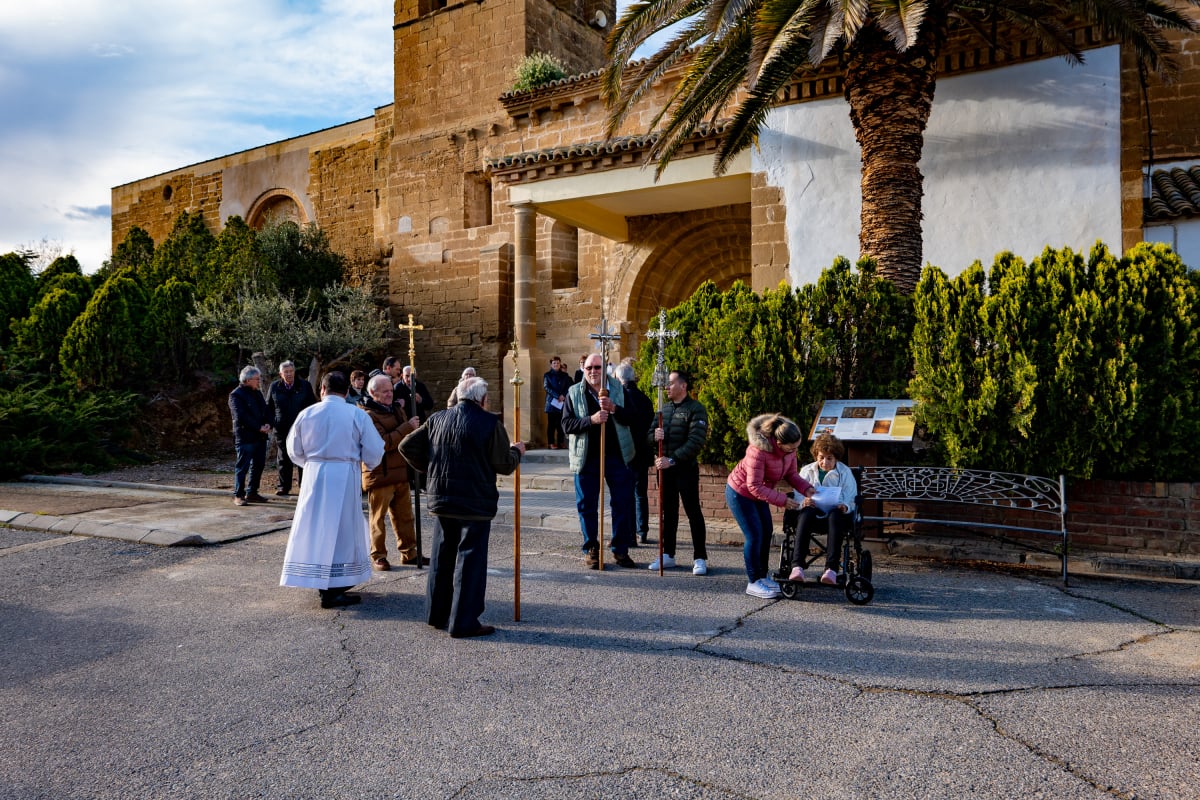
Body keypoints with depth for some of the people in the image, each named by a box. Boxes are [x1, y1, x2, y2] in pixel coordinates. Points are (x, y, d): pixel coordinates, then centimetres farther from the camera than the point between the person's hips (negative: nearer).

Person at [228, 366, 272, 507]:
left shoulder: (257, 393, 17)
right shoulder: (236, 395, -8)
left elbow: (265, 410, 18)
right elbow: (241, 416, -17)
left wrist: (268, 424, -2)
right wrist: (259, 427, -17)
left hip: (260, 437, 8)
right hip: (245, 437, -8)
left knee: (258, 466, 11)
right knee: (242, 467, -4)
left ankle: (252, 493, 21)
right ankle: (238, 495, 2)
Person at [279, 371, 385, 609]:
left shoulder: (306, 414, 1)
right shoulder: (357, 415, -8)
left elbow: (294, 450, 11)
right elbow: (374, 451, -7)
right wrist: (367, 465, 15)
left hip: (314, 476, 3)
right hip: (345, 477, -3)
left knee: (316, 527, 13)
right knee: (340, 530, 4)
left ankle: (320, 581, 25)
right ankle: (332, 591, 5)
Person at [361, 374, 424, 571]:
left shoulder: (395, 410, 17)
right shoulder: (368, 415, -12)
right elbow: (382, 443, -23)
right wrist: (408, 427, -22)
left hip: (400, 472, 8)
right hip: (380, 474, -8)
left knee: (404, 515, 12)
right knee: (378, 517, 2)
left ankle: (409, 552, 21)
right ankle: (378, 556, 12)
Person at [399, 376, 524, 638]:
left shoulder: (438, 419, 5)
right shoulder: (489, 423, -11)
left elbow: (407, 446, 5)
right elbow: (504, 465, -9)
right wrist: (516, 451, 12)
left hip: (441, 500, 6)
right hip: (475, 504, -6)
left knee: (442, 557, 18)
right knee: (470, 560, 2)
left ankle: (436, 613, 28)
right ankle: (463, 622, 5)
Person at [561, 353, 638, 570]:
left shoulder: (618, 390, 5)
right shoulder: (574, 392, 3)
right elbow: (567, 424, -5)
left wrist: (613, 408, -20)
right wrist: (591, 420, -20)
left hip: (617, 455, 1)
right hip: (586, 457, 0)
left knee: (622, 503, 5)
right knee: (587, 505, 6)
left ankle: (621, 549, 17)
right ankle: (591, 549, 19)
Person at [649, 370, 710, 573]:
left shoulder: (695, 409, -8)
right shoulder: (664, 408, 13)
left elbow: (695, 442, -18)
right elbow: (649, 435, 12)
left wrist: (672, 460, -23)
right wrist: (654, 436, -12)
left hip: (686, 468, -6)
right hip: (665, 468, 6)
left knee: (693, 512, -1)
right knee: (668, 512, 12)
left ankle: (700, 558, 5)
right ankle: (668, 555, 21)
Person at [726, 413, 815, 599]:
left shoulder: (789, 449, -15)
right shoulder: (759, 451, -37)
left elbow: (791, 474, -2)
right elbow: (754, 487, -32)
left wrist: (806, 489, -20)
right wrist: (783, 500, -34)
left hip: (758, 493, 8)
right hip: (740, 493, -7)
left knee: (766, 533, 9)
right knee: (755, 536, -7)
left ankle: (762, 576, 24)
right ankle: (754, 583, 6)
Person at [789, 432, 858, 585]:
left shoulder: (845, 472, 13)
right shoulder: (807, 471, 16)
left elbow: (851, 499, 4)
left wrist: (845, 506, -21)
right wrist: (803, 502, -18)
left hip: (836, 511, -1)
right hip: (813, 510, 1)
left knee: (835, 515, -39)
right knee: (806, 513, -37)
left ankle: (832, 568, -49)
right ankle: (797, 566, -47)